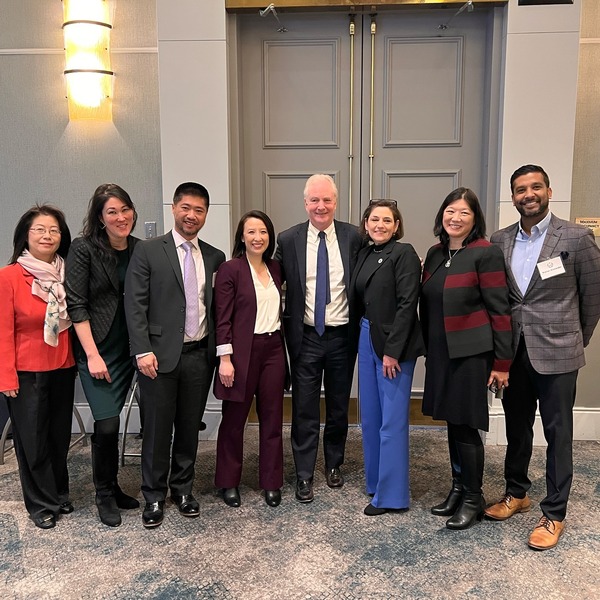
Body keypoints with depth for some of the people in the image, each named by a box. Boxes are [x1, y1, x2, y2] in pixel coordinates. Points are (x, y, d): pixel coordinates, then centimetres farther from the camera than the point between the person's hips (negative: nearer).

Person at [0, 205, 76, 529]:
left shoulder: (67, 275, 0)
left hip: (62, 369, 4)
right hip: (27, 372, -3)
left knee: (59, 436, 15)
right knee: (33, 441, 10)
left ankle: (59, 495, 35)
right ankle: (42, 504, 28)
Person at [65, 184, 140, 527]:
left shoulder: (140, 250, 3)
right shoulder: (84, 249, -9)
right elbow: (76, 304, -10)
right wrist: (92, 355, -13)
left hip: (128, 349, 4)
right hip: (96, 349, -4)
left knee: (111, 422, 10)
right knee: (107, 424, -8)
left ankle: (112, 488, 28)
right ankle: (105, 495, 14)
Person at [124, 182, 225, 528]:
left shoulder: (215, 257, 8)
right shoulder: (148, 252, -2)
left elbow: (219, 307, 9)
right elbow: (135, 305, -6)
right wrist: (143, 351, -13)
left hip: (200, 355, 3)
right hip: (160, 355, -3)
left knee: (190, 428, 13)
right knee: (157, 429, 7)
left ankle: (183, 489, 31)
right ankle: (154, 496, 24)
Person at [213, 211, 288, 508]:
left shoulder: (275, 268, 8)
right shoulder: (230, 269, -7)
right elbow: (223, 318, -10)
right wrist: (225, 358, -13)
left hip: (273, 349, 5)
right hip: (242, 351, -4)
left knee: (272, 418, 10)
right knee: (234, 419, 9)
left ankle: (271, 482, 24)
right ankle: (229, 482, 26)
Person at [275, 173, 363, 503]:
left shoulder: (352, 237, -2)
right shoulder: (288, 240, -3)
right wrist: (282, 325, 0)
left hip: (342, 335, 1)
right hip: (305, 336, -1)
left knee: (339, 406, 16)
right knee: (304, 410, 5)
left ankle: (333, 463, 36)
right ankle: (304, 475, 19)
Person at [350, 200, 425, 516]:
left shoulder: (404, 253, -9)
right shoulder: (364, 255, 12)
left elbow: (407, 304, -16)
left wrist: (392, 350, -18)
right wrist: (362, 340, 6)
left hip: (394, 343, -7)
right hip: (366, 340, 8)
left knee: (392, 419, 0)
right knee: (370, 415, 15)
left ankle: (391, 493, 12)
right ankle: (375, 480, 31)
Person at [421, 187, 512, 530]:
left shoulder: (486, 253, -10)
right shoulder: (435, 254, 10)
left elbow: (499, 310, -11)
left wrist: (502, 362, -12)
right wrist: (428, 349, 13)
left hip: (471, 353, -6)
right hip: (440, 353, 6)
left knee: (466, 425, 1)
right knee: (452, 422, 15)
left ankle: (473, 498, 19)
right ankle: (458, 488, 30)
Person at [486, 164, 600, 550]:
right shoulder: (500, 241, 4)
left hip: (556, 352, -4)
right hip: (514, 351, 4)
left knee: (558, 434, 5)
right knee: (516, 427, 17)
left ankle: (554, 514, 19)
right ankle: (517, 493, 36)